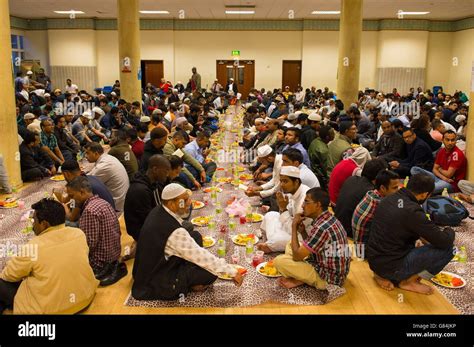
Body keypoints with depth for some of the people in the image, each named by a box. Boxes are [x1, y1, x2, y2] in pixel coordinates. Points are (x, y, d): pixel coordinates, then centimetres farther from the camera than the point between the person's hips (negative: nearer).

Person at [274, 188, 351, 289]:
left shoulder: (321, 227, -28)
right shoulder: (328, 219, 3)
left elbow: (297, 256, -21)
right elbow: (310, 248, 12)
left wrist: (294, 226, -12)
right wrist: (302, 231, -4)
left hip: (328, 278, -10)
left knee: (279, 261, -17)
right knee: (290, 246, 19)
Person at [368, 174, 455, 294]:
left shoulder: (388, 199, 2)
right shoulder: (413, 211, -23)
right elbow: (444, 242, -15)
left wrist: (422, 236, 21)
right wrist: (449, 231, 6)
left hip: (373, 260, 8)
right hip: (390, 266, -8)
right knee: (447, 248, -6)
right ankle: (408, 281, 4)